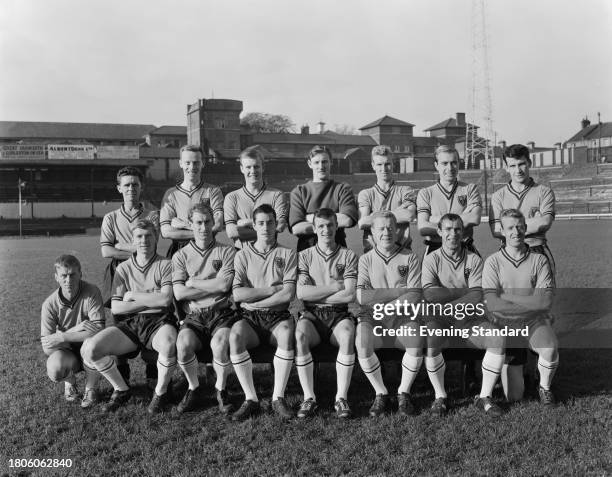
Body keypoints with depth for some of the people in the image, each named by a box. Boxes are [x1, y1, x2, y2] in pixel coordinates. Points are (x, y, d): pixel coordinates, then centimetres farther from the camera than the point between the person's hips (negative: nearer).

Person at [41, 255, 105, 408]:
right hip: (66, 352, 1)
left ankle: (90, 389, -5)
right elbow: (46, 346, -17)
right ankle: (70, 382, 10)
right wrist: (75, 329, -29)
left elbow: (98, 330, -29)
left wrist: (62, 337, -30)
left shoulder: (92, 292, -21)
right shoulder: (49, 304, -15)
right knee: (54, 370, -31)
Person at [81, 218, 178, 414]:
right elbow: (115, 308, 3)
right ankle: (121, 390, 6)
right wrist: (150, 301, -6)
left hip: (158, 322, -3)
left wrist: (132, 295, -3)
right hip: (129, 324, 3)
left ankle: (160, 392, -8)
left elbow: (165, 299, -12)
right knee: (89, 349, -18)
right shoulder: (123, 268, 12)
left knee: (169, 344, -39)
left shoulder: (165, 265, 3)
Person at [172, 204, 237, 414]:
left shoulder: (226, 251, 7)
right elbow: (179, 293, -2)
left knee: (220, 343, -31)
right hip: (193, 316, 1)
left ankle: (221, 389, -3)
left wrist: (193, 282, 0)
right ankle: (193, 387, 1)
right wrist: (213, 286, -3)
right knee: (183, 344, -28)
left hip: (221, 313, -1)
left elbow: (223, 285, -7)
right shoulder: (181, 255, 11)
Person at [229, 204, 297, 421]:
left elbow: (288, 294, -5)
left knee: (287, 333, -35)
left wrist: (254, 300, -6)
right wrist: (272, 289, -5)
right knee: (235, 335, -32)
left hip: (278, 315, -1)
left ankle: (278, 397, -22)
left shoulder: (287, 254, 8)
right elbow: (237, 294, -3)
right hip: (249, 317, 1)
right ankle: (250, 399, -22)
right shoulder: (243, 255, 10)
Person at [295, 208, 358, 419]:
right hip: (311, 314, 1)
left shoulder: (348, 256, 8)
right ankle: (309, 397, -23)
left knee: (347, 336, -34)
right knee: (300, 335, -32)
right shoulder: (305, 256, 10)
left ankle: (341, 397, -25)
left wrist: (316, 296, -5)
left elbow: (350, 295, -5)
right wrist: (335, 286, -5)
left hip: (339, 314, 0)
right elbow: (301, 293, -4)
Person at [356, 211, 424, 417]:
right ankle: (381, 394, -7)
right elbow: (361, 296, -6)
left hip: (403, 317, 0)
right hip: (372, 317, 1)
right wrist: (400, 292, -9)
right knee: (362, 344, -30)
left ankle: (404, 393, -4)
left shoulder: (409, 257, 8)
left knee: (416, 343, -30)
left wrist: (386, 307, -16)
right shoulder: (366, 259, 10)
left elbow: (415, 295, -3)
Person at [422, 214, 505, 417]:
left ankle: (485, 396, -5)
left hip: (470, 320, 2)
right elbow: (430, 294, -13)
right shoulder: (431, 259, 3)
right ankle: (440, 396, -10)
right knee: (430, 339, -32)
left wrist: (447, 306, -20)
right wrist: (464, 291, -11)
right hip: (440, 321, -2)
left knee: (498, 338, -22)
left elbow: (477, 297, -7)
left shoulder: (474, 260, 6)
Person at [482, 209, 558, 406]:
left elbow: (545, 300, -11)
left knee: (549, 351, -33)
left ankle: (544, 387, 1)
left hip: (536, 322, 1)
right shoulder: (493, 262, -1)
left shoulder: (539, 260, 1)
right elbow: (491, 304, -12)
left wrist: (506, 296, -13)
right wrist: (529, 304, -16)